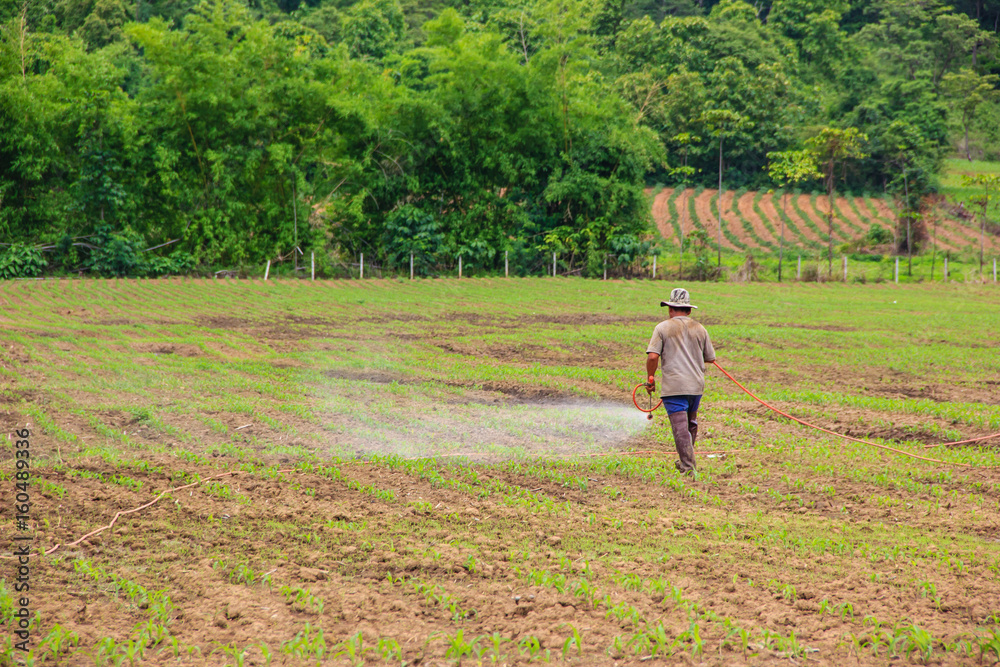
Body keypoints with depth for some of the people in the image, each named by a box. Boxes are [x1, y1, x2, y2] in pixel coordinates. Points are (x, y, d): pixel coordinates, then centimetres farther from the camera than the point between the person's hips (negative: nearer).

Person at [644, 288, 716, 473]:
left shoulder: (663, 328, -3)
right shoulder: (699, 329, 9)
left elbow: (652, 356, -12)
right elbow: (710, 358, 15)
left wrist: (650, 378, 2)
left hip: (674, 387, -5)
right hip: (696, 385, 5)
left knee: (680, 426, -7)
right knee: (691, 423, 21)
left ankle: (687, 465, -11)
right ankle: (687, 460, 32)